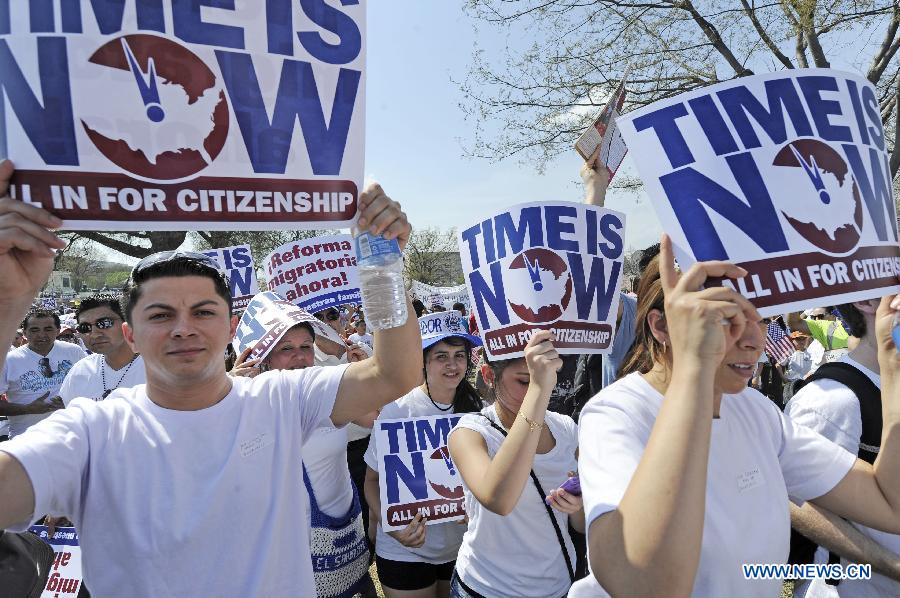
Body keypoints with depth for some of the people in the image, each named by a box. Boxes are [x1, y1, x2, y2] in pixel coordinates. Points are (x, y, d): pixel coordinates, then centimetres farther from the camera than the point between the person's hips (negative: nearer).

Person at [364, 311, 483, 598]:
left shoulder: (474, 408, -8)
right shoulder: (396, 409, -19)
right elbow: (372, 480, -10)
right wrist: (392, 528, -25)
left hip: (462, 546, 4)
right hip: (405, 552, -3)